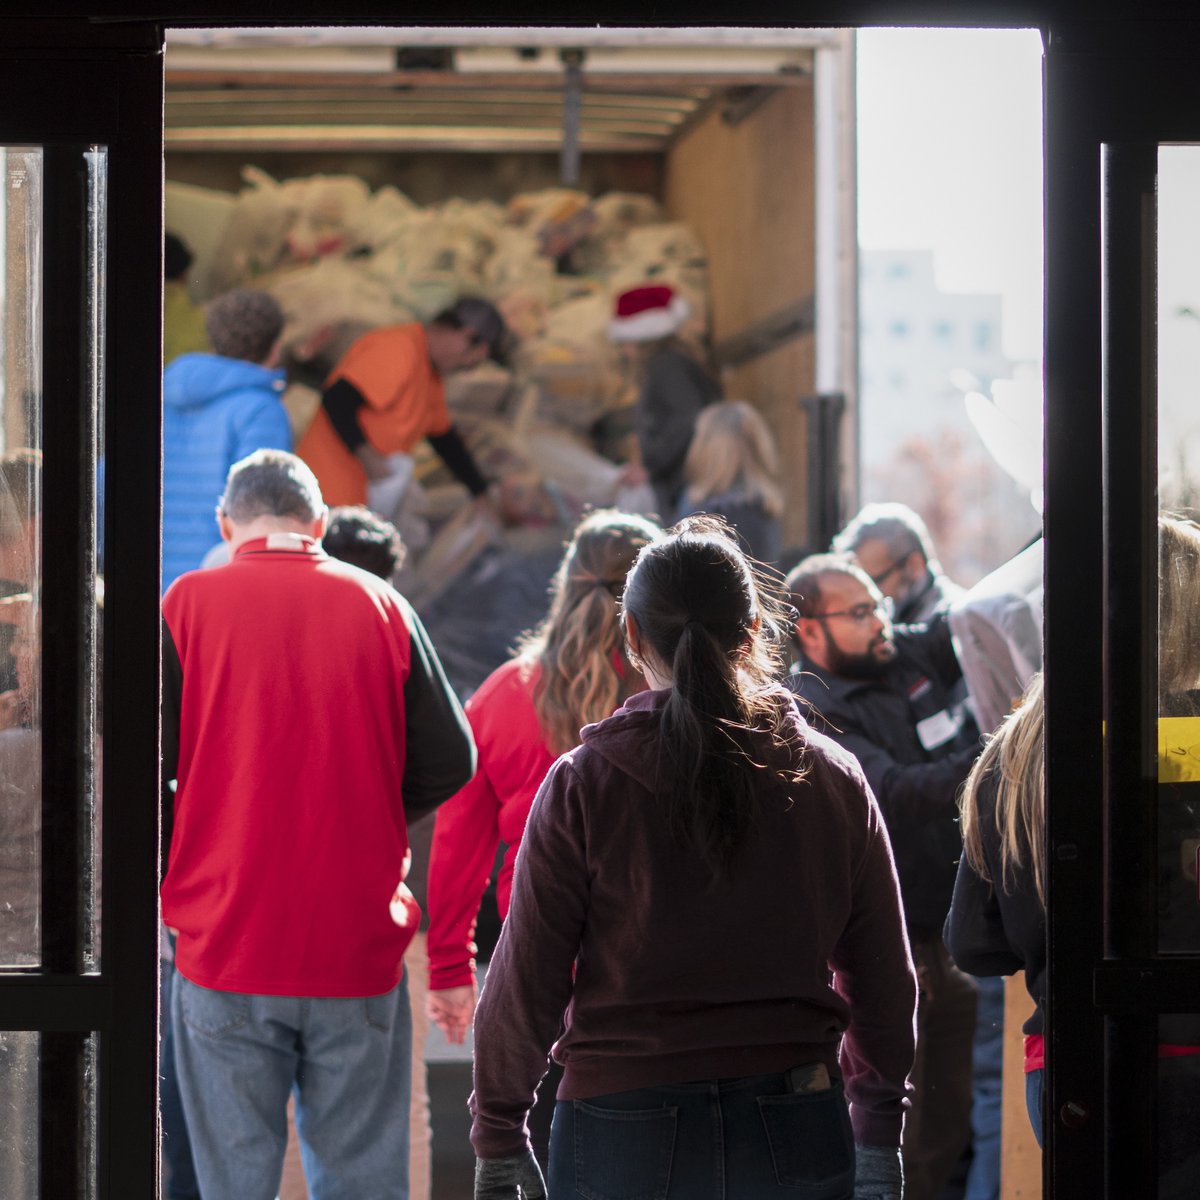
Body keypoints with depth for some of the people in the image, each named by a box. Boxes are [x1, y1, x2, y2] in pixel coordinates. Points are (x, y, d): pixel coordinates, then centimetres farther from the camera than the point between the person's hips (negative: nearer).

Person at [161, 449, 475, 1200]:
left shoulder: (189, 603, -2)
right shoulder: (380, 604, 4)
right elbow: (450, 763, 3)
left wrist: (181, 852, 11)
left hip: (226, 941, -1)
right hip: (358, 942, 2)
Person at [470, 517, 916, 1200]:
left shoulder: (584, 783, -5)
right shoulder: (833, 778, 2)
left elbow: (527, 982, -3)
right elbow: (884, 983, 7)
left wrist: (499, 1139, 8)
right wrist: (878, 1138, 18)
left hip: (625, 1131, -2)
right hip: (796, 1135, 2)